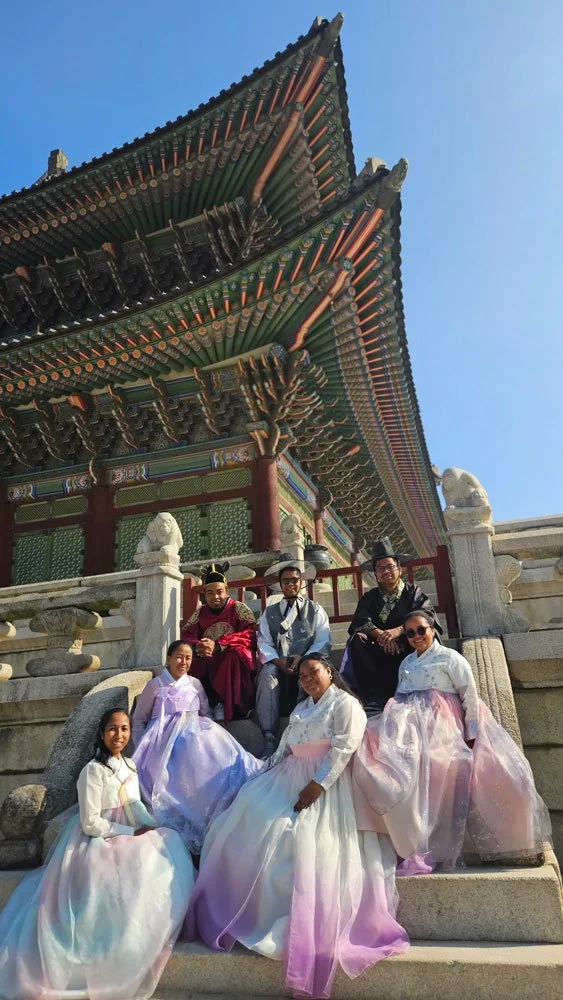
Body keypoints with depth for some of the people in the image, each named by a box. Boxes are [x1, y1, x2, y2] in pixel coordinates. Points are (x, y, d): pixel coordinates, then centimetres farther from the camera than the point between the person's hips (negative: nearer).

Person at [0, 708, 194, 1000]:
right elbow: (90, 824, -20)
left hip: (128, 836, 8)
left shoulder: (129, 765, 3)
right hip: (97, 843, -8)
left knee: (169, 847, -9)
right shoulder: (93, 771, -20)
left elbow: (135, 806, 5)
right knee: (148, 869, -21)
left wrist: (151, 829, -14)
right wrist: (132, 832, -18)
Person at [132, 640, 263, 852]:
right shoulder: (155, 685, 4)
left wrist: (208, 736, -2)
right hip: (164, 740, -3)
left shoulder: (195, 684, 13)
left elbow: (206, 714, 15)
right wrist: (144, 748, -1)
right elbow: (139, 720, 8)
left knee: (221, 759, -26)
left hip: (194, 734, 3)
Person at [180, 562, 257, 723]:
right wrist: (197, 647, -21)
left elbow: (249, 636, -11)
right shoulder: (200, 612, 16)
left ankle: (231, 709, -25)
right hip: (206, 662, 4)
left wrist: (217, 646, -24)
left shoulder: (239, 608, 3)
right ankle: (214, 704, -21)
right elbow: (186, 635, 5)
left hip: (233, 657, -4)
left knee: (233, 656, -36)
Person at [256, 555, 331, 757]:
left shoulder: (315, 610, 16)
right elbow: (263, 643, 7)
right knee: (268, 675, -32)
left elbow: (323, 642, 2)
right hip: (277, 665, 2)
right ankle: (269, 738, -34)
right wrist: (278, 661, -13)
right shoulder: (269, 613, 21)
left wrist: (303, 660, -15)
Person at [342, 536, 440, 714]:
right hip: (381, 653, 2)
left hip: (409, 648, -2)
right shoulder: (369, 598, 16)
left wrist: (398, 630, -25)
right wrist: (381, 635, -24)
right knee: (357, 640, -24)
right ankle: (374, 697, -28)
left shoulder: (413, 592, 10)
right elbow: (360, 622, -3)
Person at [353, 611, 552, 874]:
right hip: (410, 725, 6)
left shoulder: (449, 658, 4)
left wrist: (472, 734, -8)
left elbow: (470, 697, -1)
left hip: (439, 725, -6)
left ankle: (421, 851, -16)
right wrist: (395, 723, 8)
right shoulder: (406, 663, 23)